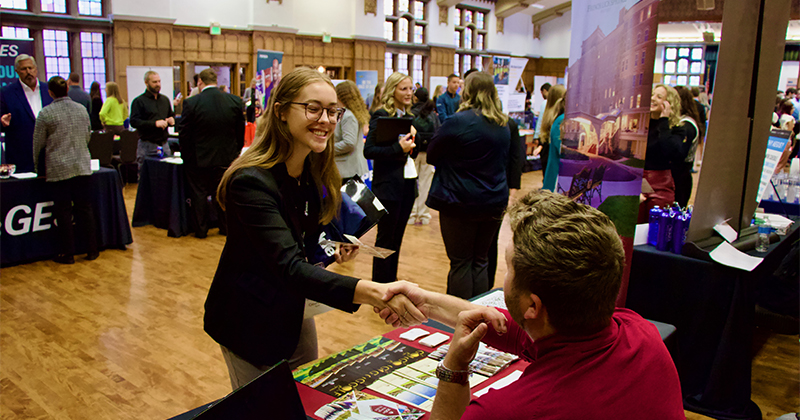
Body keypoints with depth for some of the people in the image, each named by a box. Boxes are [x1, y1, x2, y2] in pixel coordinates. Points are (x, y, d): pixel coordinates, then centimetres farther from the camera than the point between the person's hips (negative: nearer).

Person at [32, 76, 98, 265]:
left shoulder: (46, 113, -7)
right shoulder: (81, 109, 6)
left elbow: (38, 143, 0)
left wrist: (37, 166, 15)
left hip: (58, 169, -3)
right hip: (82, 166, 4)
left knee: (63, 211, 3)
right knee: (85, 208, 9)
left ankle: (67, 254, 9)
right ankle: (92, 250, 12)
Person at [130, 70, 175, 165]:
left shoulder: (165, 99, 17)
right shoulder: (139, 101, -3)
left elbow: (171, 115, 27)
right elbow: (134, 122, -13)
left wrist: (171, 120, 2)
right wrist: (155, 123, -22)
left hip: (164, 145, 5)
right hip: (147, 146, -5)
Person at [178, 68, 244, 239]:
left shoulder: (191, 103, -14)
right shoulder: (234, 101, -6)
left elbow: (184, 134, -8)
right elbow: (240, 130, 3)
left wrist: (186, 156, 4)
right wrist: (236, 151, 14)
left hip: (199, 159, -3)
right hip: (226, 158, 3)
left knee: (199, 193, 10)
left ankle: (201, 230, 18)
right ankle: (225, 226, 23)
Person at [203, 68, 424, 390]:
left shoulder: (314, 172, -2)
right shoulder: (252, 181, -28)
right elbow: (289, 267, -38)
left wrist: (335, 251, -9)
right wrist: (371, 293, -50)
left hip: (294, 312, 7)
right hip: (250, 321, -7)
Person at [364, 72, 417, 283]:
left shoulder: (408, 117, 12)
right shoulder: (381, 116, -9)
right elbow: (368, 151, -16)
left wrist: (412, 143, -1)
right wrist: (398, 148, -25)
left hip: (407, 183, 7)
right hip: (388, 185, -7)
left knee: (397, 236, 13)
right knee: (386, 237, 1)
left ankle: (392, 280, 24)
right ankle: (380, 285, 13)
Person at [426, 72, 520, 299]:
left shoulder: (457, 122, -14)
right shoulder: (503, 125, 5)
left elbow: (432, 155, -3)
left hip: (459, 203, -5)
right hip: (494, 203, 6)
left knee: (461, 263, 4)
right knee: (481, 260, 16)